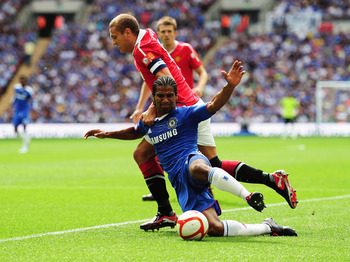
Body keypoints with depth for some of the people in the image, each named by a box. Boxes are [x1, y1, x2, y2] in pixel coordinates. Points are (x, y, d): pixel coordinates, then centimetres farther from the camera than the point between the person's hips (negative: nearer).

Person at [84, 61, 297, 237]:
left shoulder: (186, 114, 6)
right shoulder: (148, 123, 23)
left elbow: (213, 106, -8)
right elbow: (134, 132, 46)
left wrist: (230, 86, -24)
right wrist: (107, 134, 42)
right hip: (179, 181, 4)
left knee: (198, 168, -49)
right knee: (214, 228, -20)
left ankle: (248, 195, -50)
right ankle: (267, 228, -9)